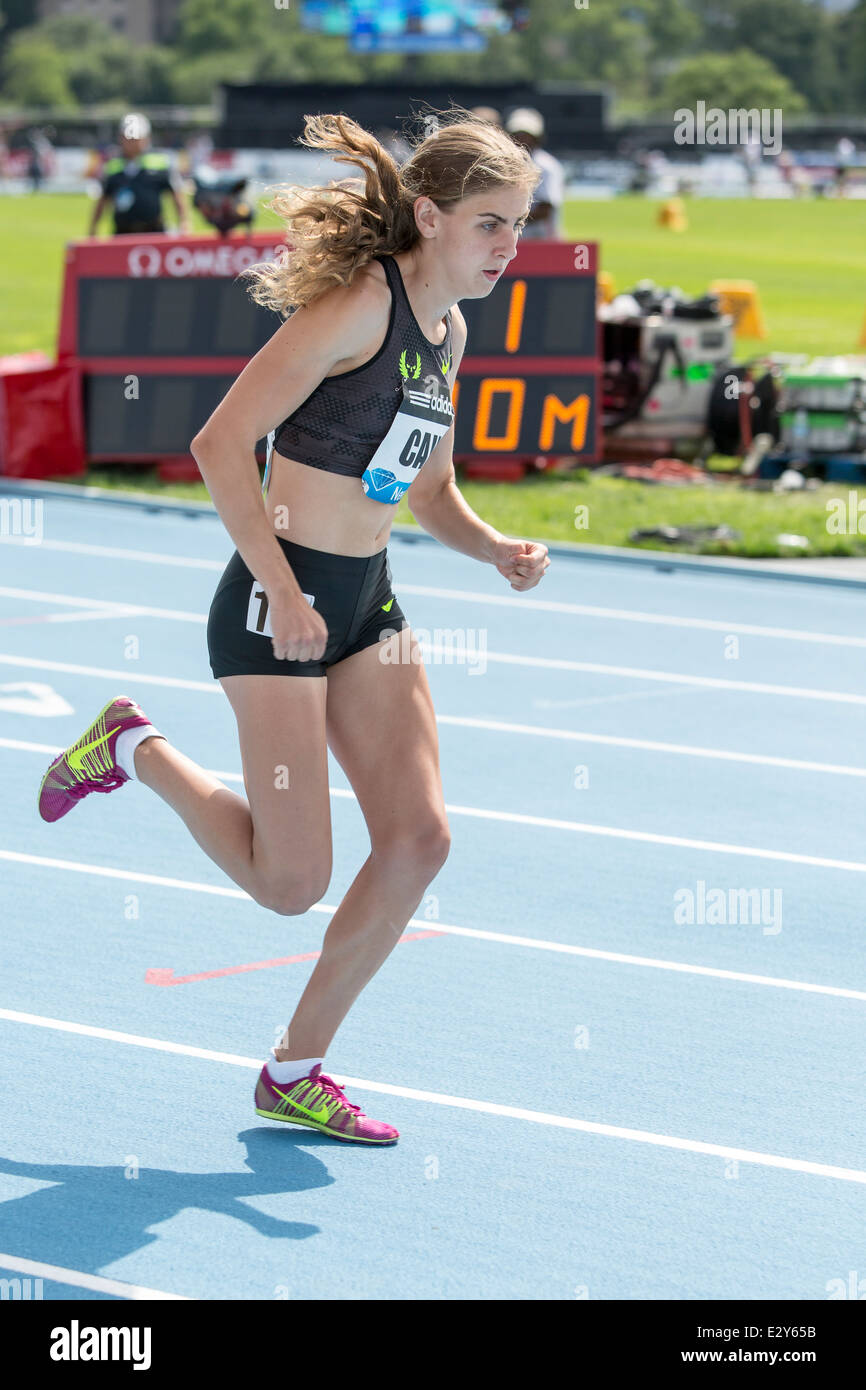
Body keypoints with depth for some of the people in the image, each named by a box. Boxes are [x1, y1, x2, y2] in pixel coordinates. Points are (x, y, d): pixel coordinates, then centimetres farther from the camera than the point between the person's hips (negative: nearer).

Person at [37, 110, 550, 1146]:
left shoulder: (448, 331, 10)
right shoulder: (359, 302, -17)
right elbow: (222, 443, -20)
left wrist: (495, 548, 1)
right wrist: (283, 591, -20)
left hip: (368, 603, 8)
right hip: (278, 600, -8)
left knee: (418, 839, -1)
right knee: (291, 883, -6)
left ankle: (296, 1072, 13)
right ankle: (135, 752, 20)